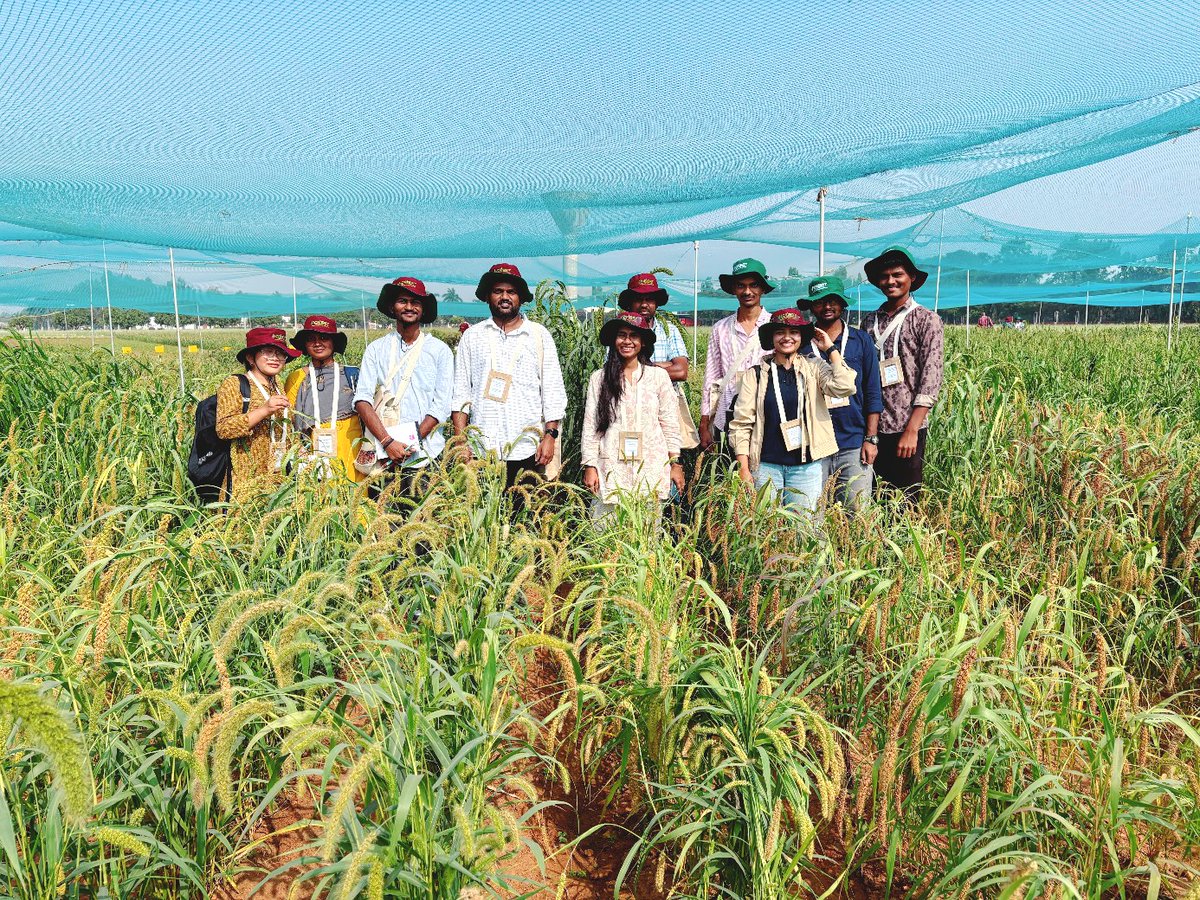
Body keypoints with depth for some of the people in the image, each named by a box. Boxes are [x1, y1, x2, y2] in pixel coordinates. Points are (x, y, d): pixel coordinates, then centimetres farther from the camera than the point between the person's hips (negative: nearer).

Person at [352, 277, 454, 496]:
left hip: (424, 455, -1)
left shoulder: (439, 351, 6)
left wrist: (411, 445, -12)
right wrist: (388, 442, -14)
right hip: (380, 454, 1)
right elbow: (362, 399, -1)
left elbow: (441, 406, -2)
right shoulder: (376, 349, 9)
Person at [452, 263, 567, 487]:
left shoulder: (540, 336, 9)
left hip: (527, 450, 0)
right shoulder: (472, 336, 11)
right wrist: (460, 441, -1)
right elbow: (460, 391, 8)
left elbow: (553, 391, 6)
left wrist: (550, 436, -3)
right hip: (481, 450, 1)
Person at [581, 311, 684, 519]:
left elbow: (670, 424, 7)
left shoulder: (659, 376, 5)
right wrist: (590, 466, 0)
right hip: (611, 470, 0)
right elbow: (590, 426, 5)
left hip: (651, 469, 0)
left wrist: (675, 464, 4)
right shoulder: (599, 378, 5)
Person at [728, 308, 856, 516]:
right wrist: (743, 468, -4)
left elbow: (844, 387, -13)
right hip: (766, 466, 0)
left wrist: (831, 349, -4)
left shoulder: (814, 368, 6)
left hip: (807, 466, 0)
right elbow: (741, 423, 2)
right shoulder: (756, 374, 4)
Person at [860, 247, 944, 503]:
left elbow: (931, 379, -8)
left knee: (906, 501, 2)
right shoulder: (870, 321, 12)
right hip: (872, 427, 4)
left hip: (906, 428, -4)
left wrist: (911, 430, -15)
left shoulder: (926, 320, -1)